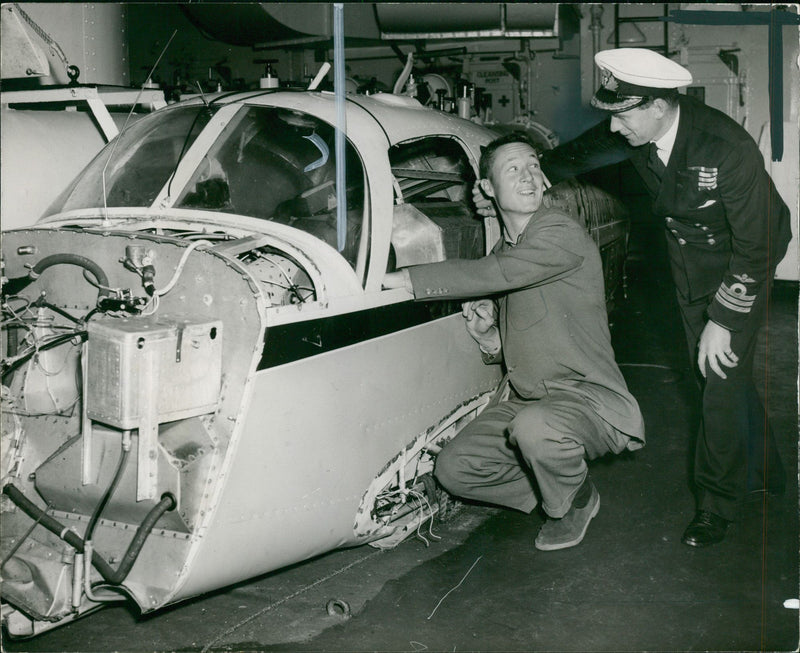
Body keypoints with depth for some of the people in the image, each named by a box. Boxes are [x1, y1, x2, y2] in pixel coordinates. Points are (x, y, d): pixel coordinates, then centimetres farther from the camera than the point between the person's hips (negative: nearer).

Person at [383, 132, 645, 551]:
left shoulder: (561, 234, -15)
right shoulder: (503, 250, 12)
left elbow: (490, 275, -30)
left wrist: (395, 278, -28)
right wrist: (487, 338, -6)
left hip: (589, 397, -7)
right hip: (521, 398, 8)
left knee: (534, 426, -38)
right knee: (453, 469, -4)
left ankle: (576, 501, -4)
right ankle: (557, 491, 17)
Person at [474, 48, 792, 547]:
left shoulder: (729, 149, -35)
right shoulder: (632, 132, -18)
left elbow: (752, 247, -28)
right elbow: (577, 155, 2)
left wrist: (723, 321, -24)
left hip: (743, 263, -6)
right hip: (688, 259, 7)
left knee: (725, 376, -10)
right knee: (714, 373, 15)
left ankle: (718, 503, 7)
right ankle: (760, 473, 36)